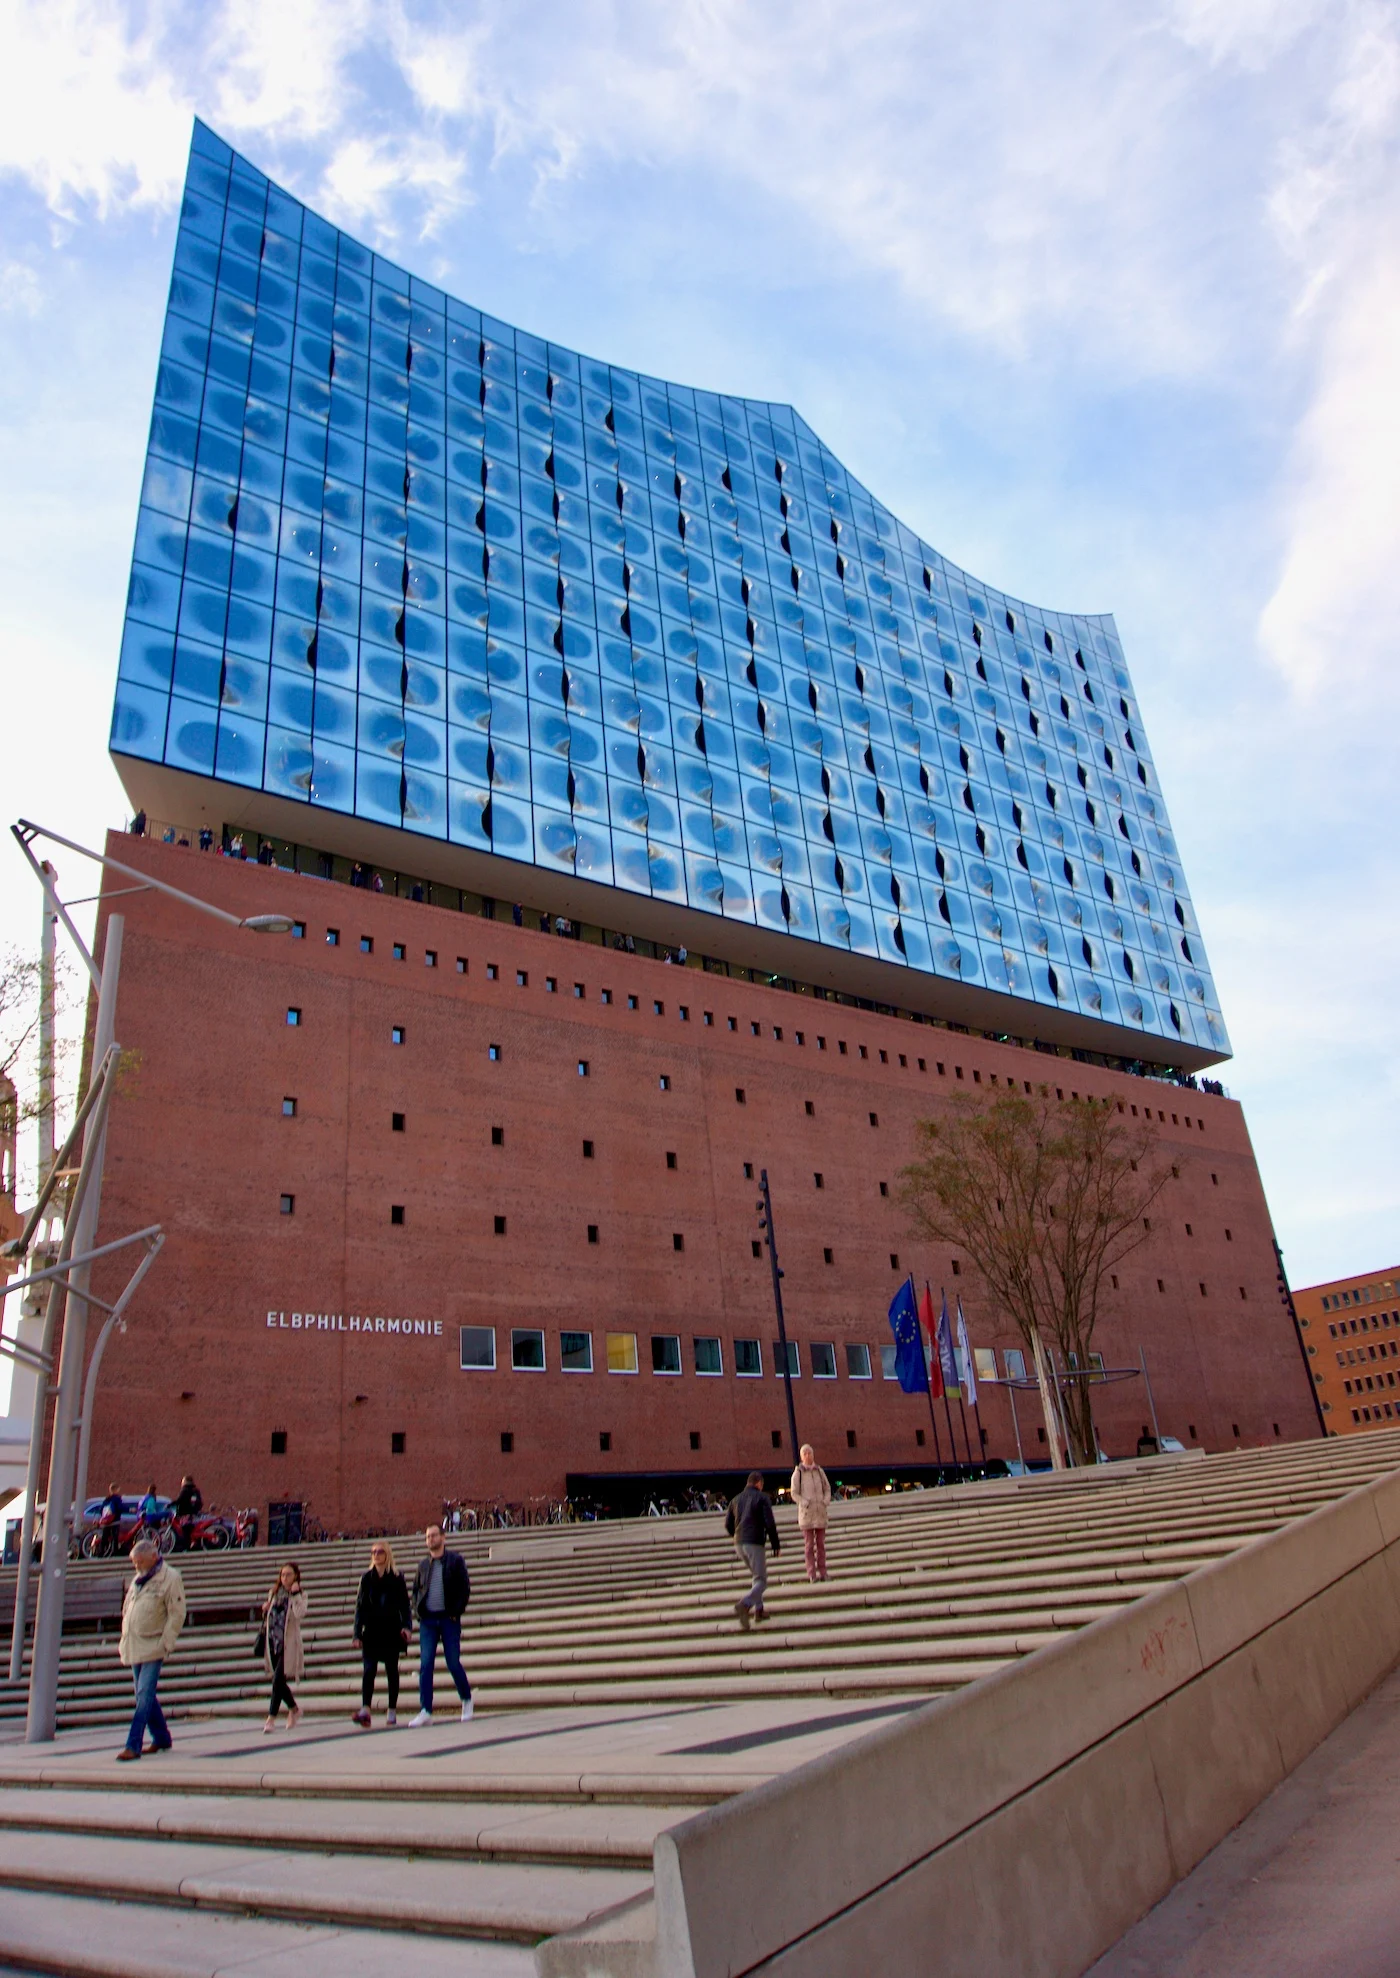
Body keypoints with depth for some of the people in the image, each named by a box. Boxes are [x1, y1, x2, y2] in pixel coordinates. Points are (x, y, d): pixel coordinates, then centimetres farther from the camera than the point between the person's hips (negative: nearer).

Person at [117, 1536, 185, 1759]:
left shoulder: (170, 1578, -9)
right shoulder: (138, 1579, 14)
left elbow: (177, 1614, -10)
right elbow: (127, 1611, 21)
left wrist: (166, 1645, -14)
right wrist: (124, 1642, 14)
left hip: (152, 1648, -7)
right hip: (134, 1647, 7)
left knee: (144, 1697, -10)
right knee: (145, 1697, 12)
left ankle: (133, 1745, -6)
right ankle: (162, 1738, 24)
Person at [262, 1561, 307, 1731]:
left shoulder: (300, 1596, -2)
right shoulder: (274, 1593, 12)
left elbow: (300, 1614, -20)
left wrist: (295, 1594, -20)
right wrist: (265, 1609, 2)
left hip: (288, 1643, -5)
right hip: (273, 1642, 5)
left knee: (278, 1679, -11)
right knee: (279, 1680, 10)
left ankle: (271, 1717, -1)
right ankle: (294, 1708, 30)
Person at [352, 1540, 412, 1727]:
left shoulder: (397, 1579, 2)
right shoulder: (367, 1579, 6)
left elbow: (404, 1605, 1)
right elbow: (360, 1607, 5)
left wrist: (406, 1626, -14)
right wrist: (357, 1634, -2)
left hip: (391, 1631, -1)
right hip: (371, 1631, 1)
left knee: (391, 1671, 4)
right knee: (369, 1669, -12)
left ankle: (392, 1711, 12)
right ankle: (365, 1710, -19)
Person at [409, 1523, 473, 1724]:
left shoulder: (455, 1560, 1)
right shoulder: (423, 1564, 12)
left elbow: (465, 1588, -3)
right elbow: (415, 1590, 17)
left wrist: (456, 1612, -10)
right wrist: (418, 1611, 2)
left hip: (449, 1619, -3)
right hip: (427, 1621, 3)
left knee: (453, 1663, 0)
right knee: (425, 1665, -3)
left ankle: (467, 1700, 21)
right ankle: (425, 1711, 0)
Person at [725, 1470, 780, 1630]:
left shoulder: (737, 1499, 14)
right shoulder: (761, 1497, -3)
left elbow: (728, 1524, 13)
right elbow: (770, 1523, -9)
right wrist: (775, 1545, -2)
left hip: (739, 1543, 7)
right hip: (755, 1543, -6)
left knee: (757, 1575, 24)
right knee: (761, 1580, -4)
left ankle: (758, 1610, 18)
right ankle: (744, 1604, -28)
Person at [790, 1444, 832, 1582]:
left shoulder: (819, 1471, 7)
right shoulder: (798, 1473, -3)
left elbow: (827, 1489, 14)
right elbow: (794, 1494, -2)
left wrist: (825, 1502, -3)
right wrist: (806, 1504, -13)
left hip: (820, 1512, 3)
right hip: (806, 1513, -3)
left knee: (821, 1543, 5)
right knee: (809, 1545, -2)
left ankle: (822, 1572, 10)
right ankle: (812, 1574, 0)